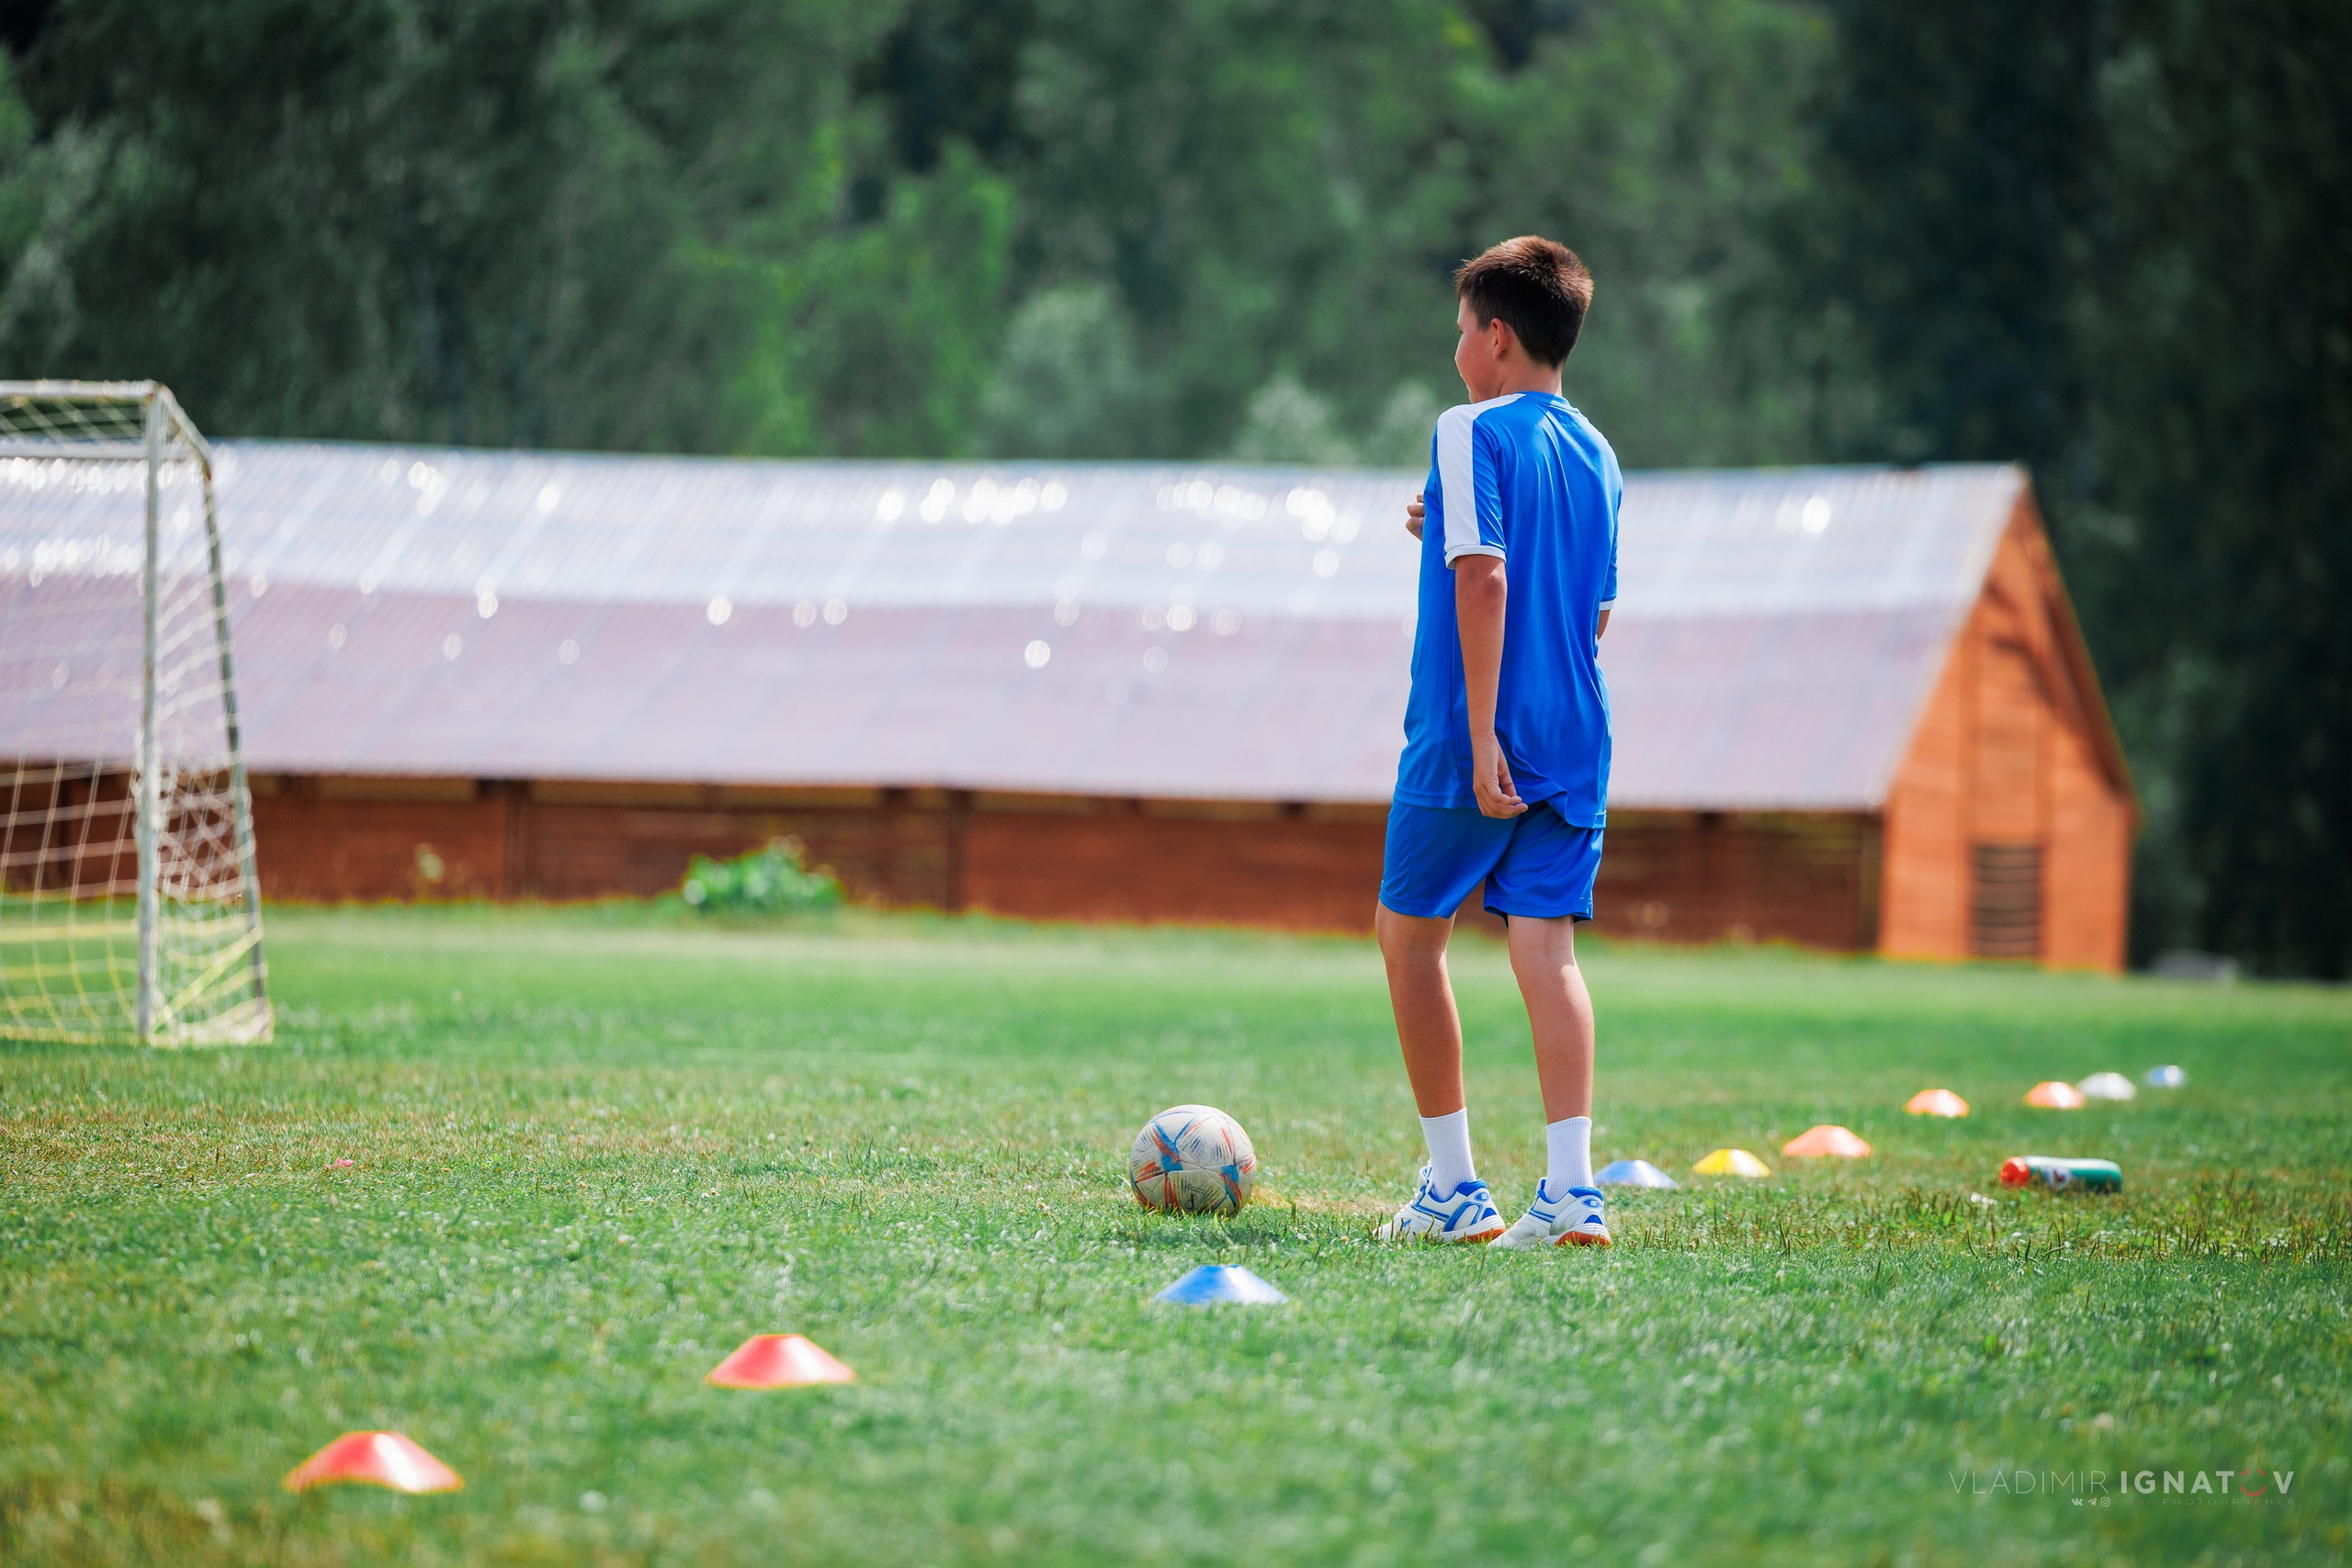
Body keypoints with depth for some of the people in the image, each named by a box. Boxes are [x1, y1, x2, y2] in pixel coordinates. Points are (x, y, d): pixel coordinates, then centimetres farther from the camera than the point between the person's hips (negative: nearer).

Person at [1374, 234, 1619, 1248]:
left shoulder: (1473, 433, -8)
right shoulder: (1596, 455, 14)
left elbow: (1483, 578, -19)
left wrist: (1481, 735, -21)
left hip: (1472, 742, -6)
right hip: (1575, 745, 6)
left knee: (1409, 933, 9)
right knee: (1546, 946, 2)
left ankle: (1453, 1187, 9)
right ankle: (1570, 1189, -11)